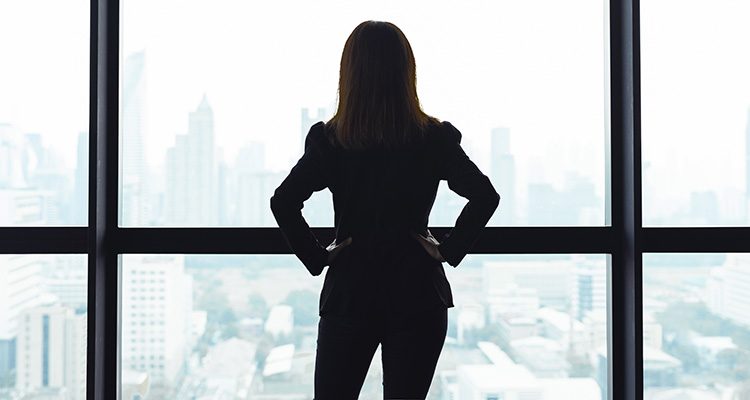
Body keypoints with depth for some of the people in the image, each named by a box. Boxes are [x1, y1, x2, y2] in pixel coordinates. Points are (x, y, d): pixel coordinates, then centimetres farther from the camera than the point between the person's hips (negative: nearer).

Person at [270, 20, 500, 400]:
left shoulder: (328, 140, -5)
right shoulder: (435, 138, -5)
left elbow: (283, 202, -15)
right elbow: (485, 196, -14)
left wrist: (316, 256, -5)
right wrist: (449, 249, -6)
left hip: (349, 292, 0)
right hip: (417, 295, 0)